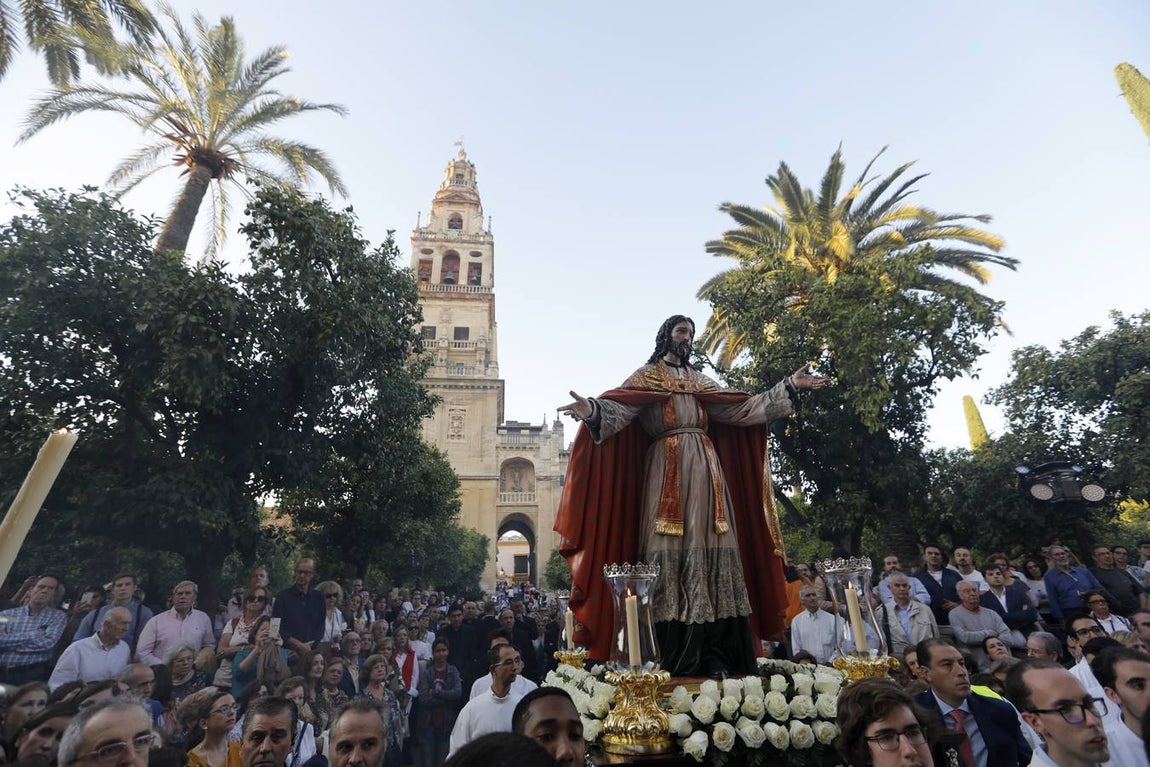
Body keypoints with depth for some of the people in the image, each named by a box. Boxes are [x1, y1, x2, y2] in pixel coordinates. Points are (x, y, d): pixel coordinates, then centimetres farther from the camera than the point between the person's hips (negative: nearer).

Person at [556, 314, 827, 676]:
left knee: (709, 550, -1)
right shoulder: (646, 376, 8)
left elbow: (741, 409, 20)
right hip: (668, 468, -5)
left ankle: (714, 656, 3)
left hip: (706, 469, 5)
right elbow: (620, 408, -9)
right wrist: (593, 410, -32)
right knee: (671, 552, -9)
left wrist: (789, 386, 20)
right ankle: (673, 661, -4)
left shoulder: (699, 381, 23)